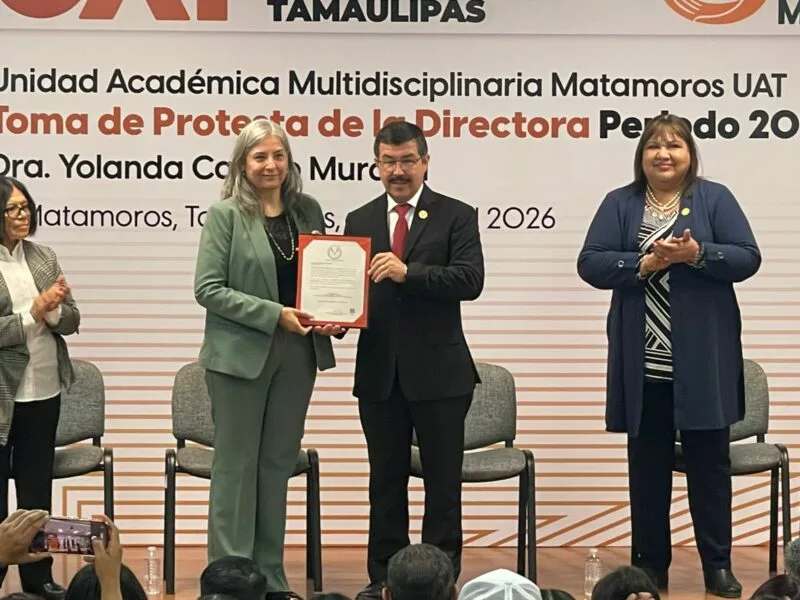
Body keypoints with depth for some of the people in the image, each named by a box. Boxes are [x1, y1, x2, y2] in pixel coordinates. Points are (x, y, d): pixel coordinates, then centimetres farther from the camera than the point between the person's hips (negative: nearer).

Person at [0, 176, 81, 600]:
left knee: (37, 489, 14)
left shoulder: (44, 258, 5)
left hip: (45, 392, 5)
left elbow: (71, 321, 6)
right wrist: (34, 312, -19)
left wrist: (53, 309, -14)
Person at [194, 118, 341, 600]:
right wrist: (275, 315, -17)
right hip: (241, 355, -4)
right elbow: (208, 289, -10)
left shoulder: (307, 210, 7)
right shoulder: (226, 215, -5)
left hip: (297, 354, 4)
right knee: (236, 465, 3)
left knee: (278, 465, 11)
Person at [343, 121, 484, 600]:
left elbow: (470, 280, -13)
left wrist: (409, 272, -23)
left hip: (438, 369, -3)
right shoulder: (359, 220, 11)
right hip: (379, 370, 3)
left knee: (443, 480, 4)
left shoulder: (457, 216, -1)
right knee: (386, 479, 11)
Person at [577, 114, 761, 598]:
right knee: (647, 463, 7)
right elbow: (590, 263, -2)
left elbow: (748, 258, -3)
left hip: (703, 360, -1)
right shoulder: (620, 204, 7)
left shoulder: (715, 198, 4)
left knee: (709, 459, 4)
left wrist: (697, 254, -19)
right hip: (644, 362, 1)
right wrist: (644, 263, -16)